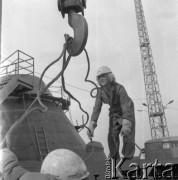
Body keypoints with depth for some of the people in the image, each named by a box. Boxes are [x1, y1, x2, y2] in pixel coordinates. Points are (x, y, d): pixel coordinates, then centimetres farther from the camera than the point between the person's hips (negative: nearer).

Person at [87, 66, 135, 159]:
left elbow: (126, 106, -40)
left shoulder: (119, 88, -31)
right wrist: (92, 125, -34)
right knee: (112, 136, -6)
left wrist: (126, 124, -53)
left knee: (127, 135, -13)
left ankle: (128, 159, -1)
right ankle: (114, 158, 9)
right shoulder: (100, 92, -14)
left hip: (128, 113, -4)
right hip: (114, 115, 4)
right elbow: (97, 108, -20)